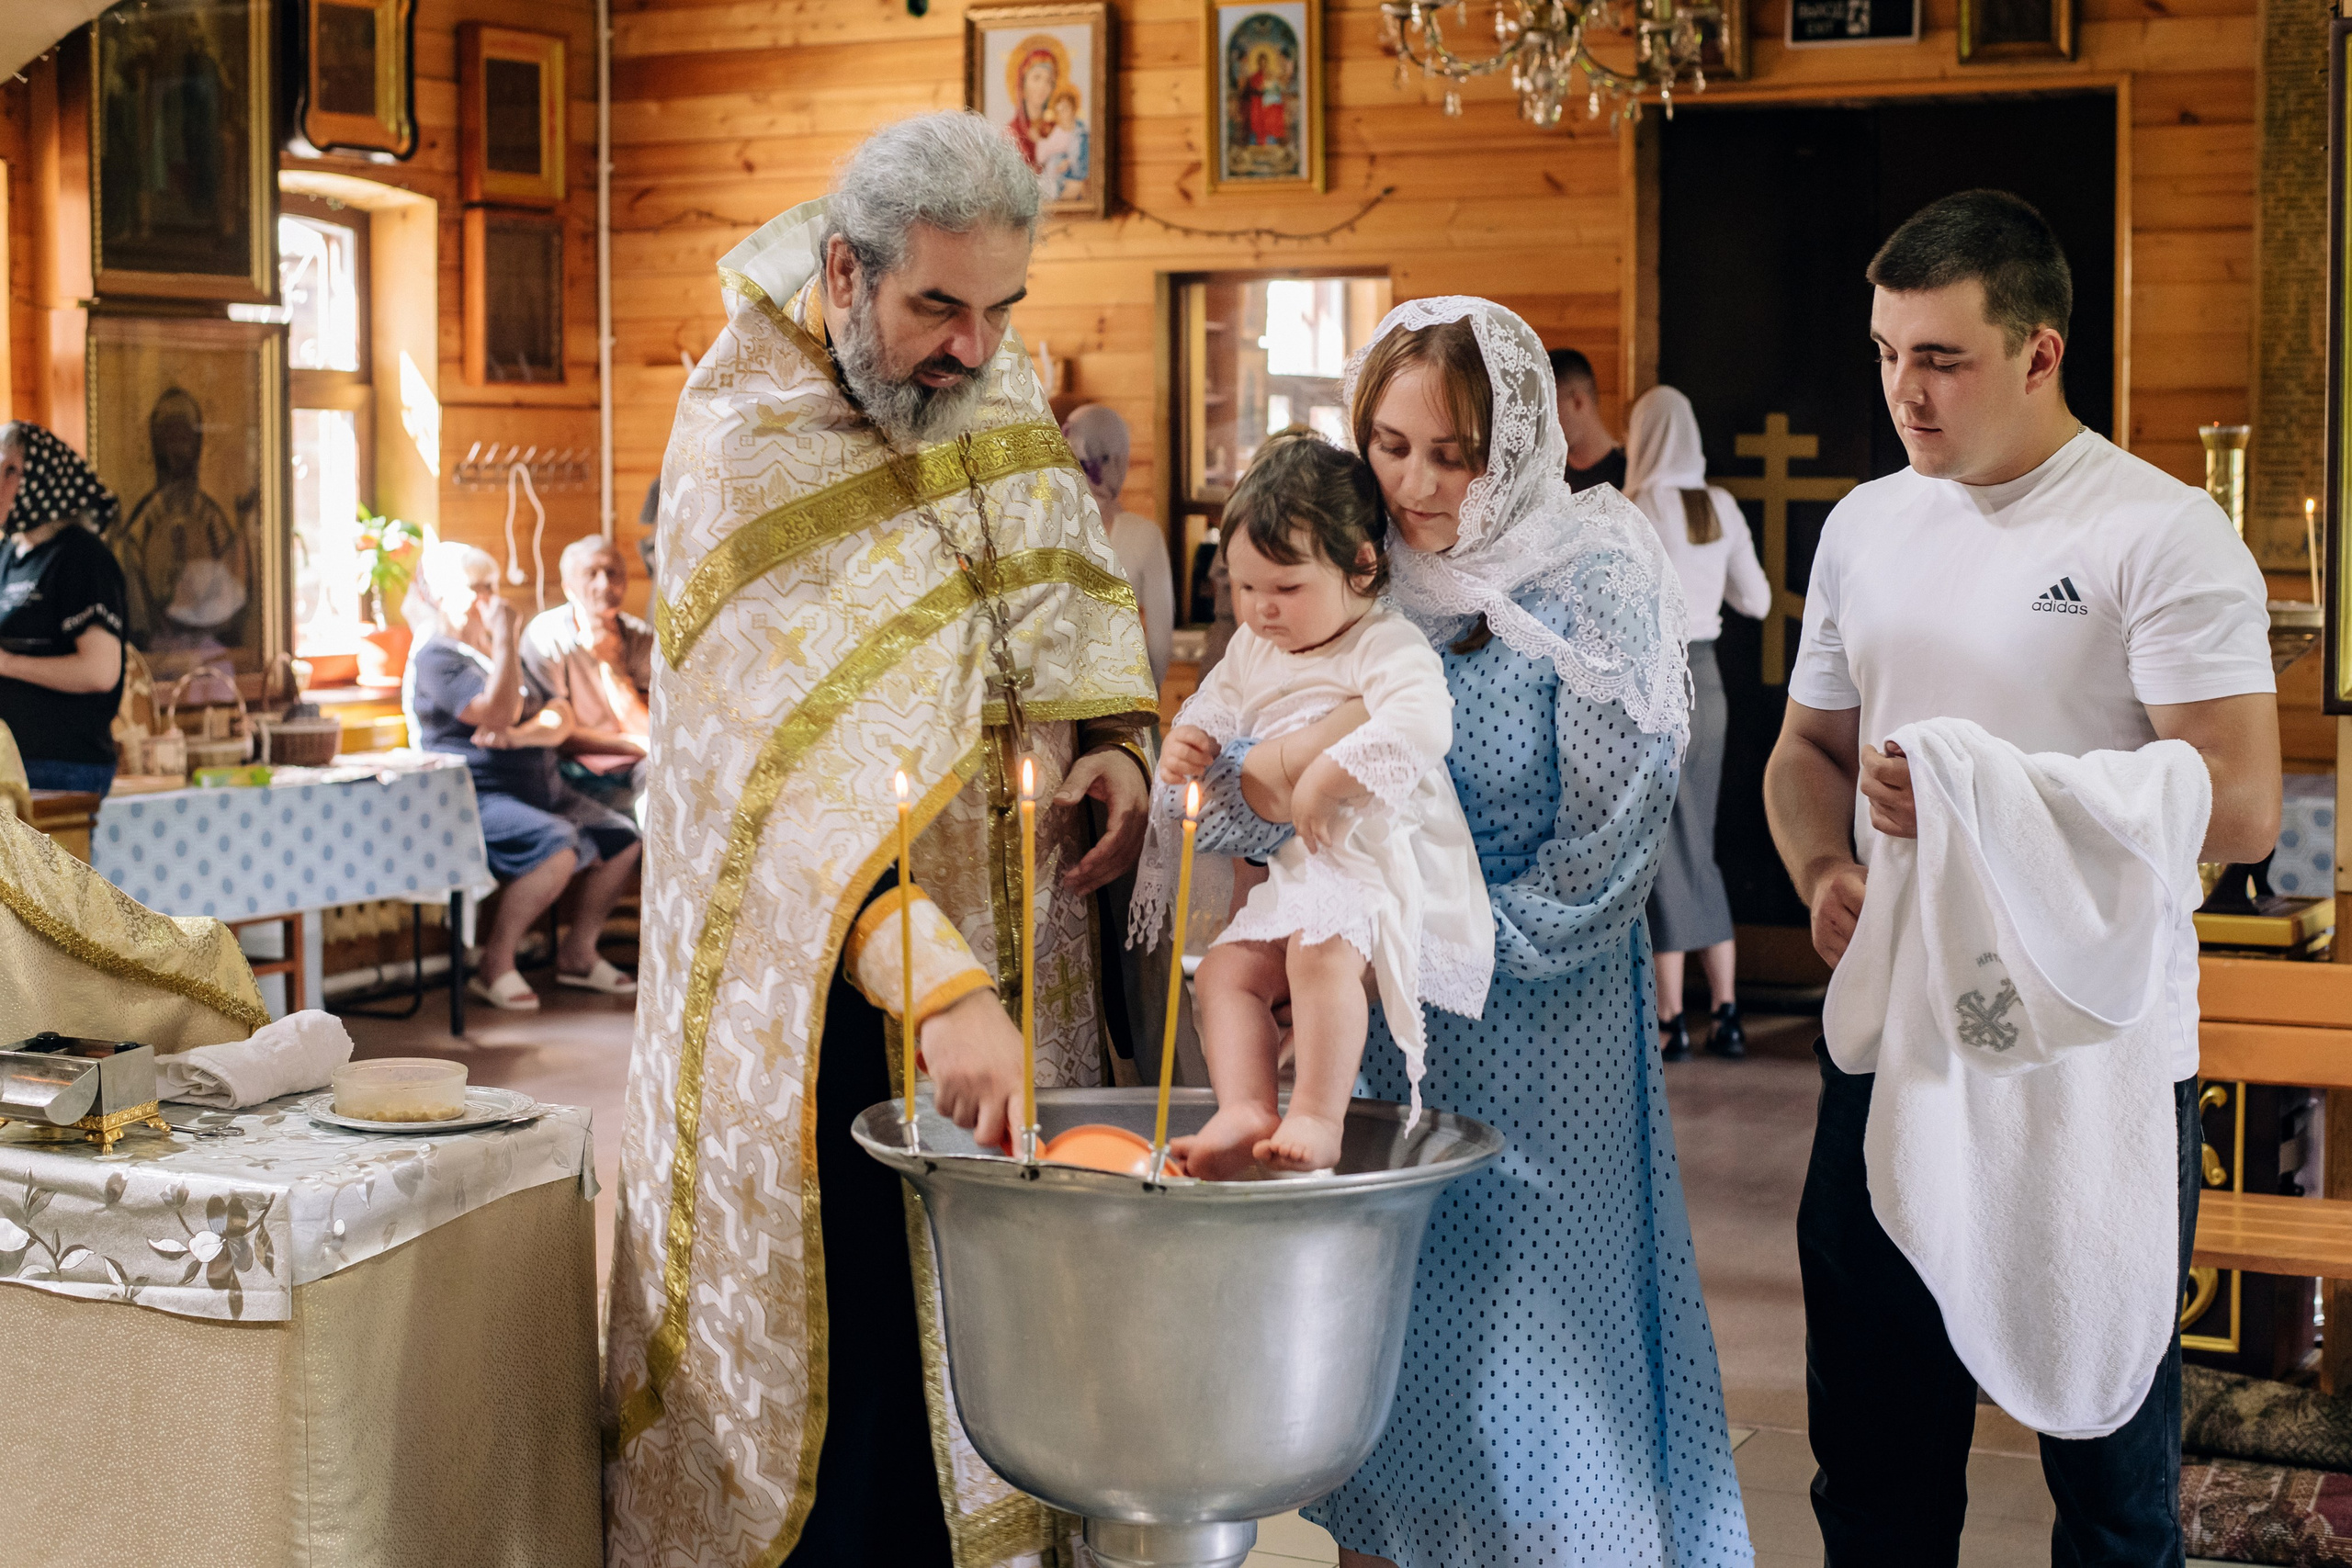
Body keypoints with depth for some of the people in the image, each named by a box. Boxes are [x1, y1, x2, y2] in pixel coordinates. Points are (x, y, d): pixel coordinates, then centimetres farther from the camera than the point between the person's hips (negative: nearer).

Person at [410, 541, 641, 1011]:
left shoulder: (509, 652, 22)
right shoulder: (435, 659, -5)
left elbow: (561, 719, 9)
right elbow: (499, 713, -21)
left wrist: (518, 735, -12)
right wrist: (505, 640, -17)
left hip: (543, 790, 8)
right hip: (477, 797, -8)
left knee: (621, 838, -8)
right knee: (555, 845, -32)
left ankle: (578, 953, 6)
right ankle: (495, 966, -20)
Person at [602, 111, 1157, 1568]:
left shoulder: (1002, 376, 2)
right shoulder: (741, 451, -19)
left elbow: (1076, 584, 17)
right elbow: (795, 766, -30)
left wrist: (1119, 735, -4)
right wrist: (939, 988, -41)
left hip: (1022, 938, 6)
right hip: (833, 969, -5)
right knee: (856, 1324, 0)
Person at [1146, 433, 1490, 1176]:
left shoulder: (1387, 645, -13)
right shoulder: (1252, 649, 15)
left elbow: (1422, 726, -31)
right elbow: (1220, 702, 31)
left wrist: (1323, 777, -32)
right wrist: (1189, 739, 6)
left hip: (1387, 859, -9)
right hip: (1301, 869, 9)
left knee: (1319, 945, -33)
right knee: (1224, 968, -7)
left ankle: (1318, 1116, -32)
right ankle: (1246, 1110, -18)